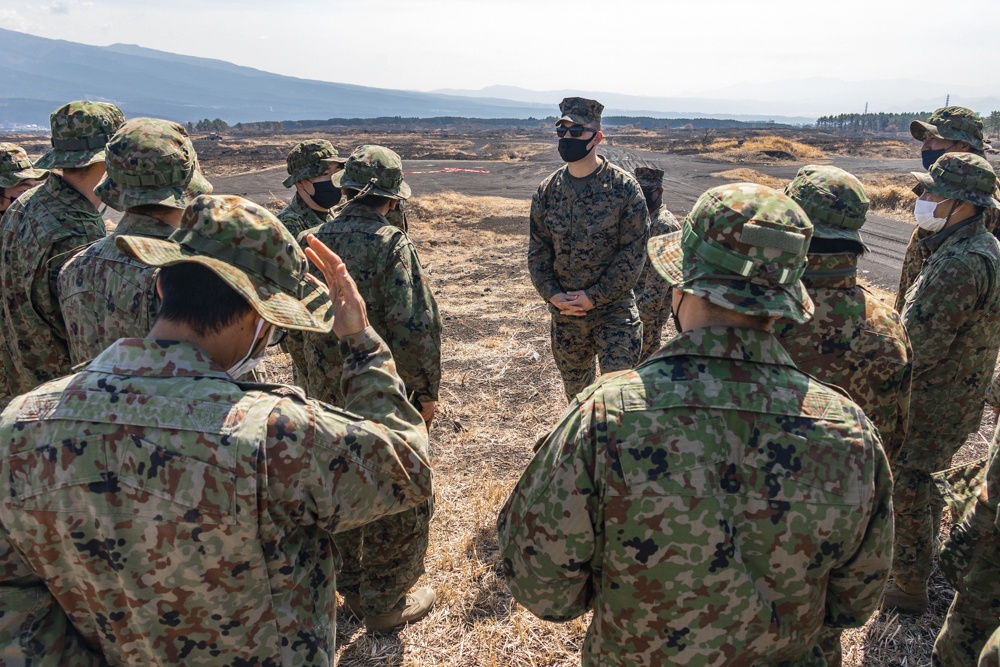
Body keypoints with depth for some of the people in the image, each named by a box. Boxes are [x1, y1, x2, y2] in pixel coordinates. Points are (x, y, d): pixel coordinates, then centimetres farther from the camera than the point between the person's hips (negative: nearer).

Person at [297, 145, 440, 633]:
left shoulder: (314, 240, 1)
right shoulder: (391, 244, -18)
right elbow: (415, 327, -23)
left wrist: (319, 376, 18)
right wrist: (427, 390, -10)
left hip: (327, 393, 7)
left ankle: (351, 589, 40)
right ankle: (385, 604, 25)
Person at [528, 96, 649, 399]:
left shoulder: (623, 187, -10)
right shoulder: (547, 190, 3)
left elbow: (633, 251, -11)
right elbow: (537, 248, 5)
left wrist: (594, 296, -15)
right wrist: (552, 294, -9)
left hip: (614, 308, -4)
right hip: (564, 310, 4)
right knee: (574, 383, 20)